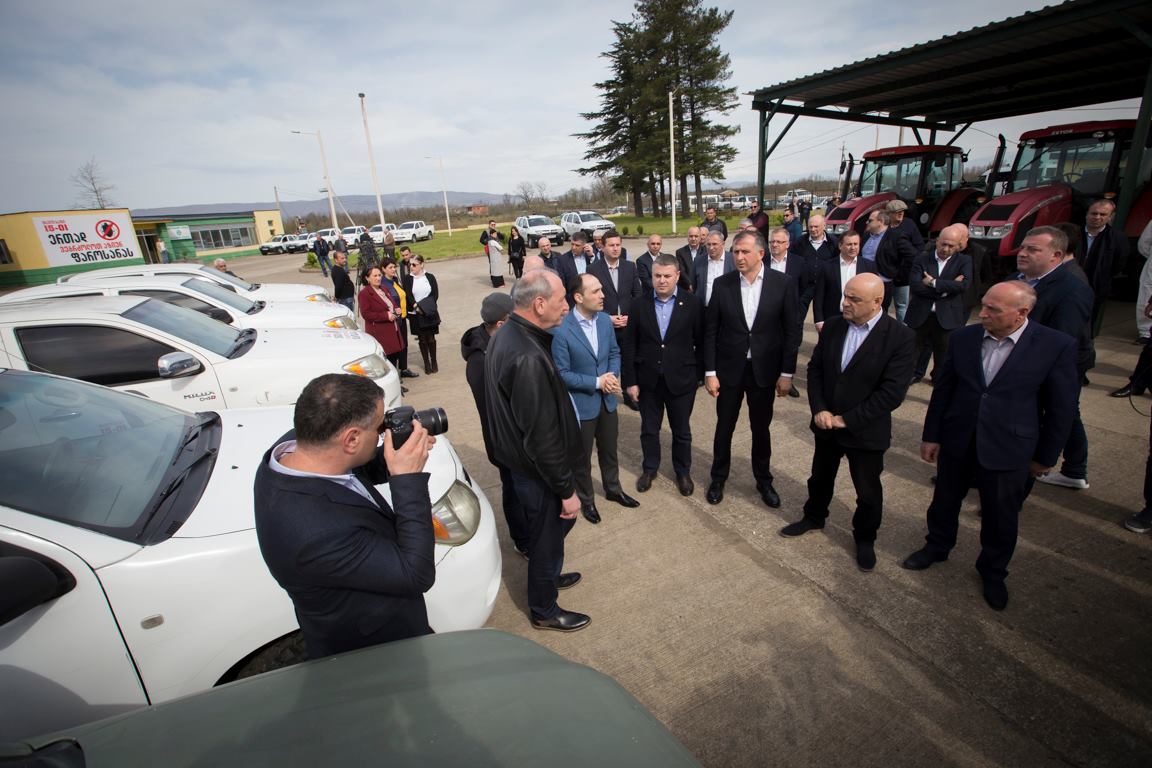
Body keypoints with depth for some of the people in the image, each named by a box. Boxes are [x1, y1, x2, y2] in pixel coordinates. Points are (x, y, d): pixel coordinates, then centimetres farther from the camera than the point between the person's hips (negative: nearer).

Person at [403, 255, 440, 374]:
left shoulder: (430, 277, 3)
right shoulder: (407, 279, 2)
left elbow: (435, 294, -2)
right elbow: (408, 296, -6)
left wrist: (428, 306, -16)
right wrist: (417, 307, -20)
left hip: (430, 314, 0)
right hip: (416, 314, 0)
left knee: (431, 338, 3)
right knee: (422, 339, 6)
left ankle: (434, 362, 18)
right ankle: (426, 363, 17)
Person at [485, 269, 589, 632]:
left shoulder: (506, 335, -1)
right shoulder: (528, 358, -33)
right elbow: (542, 438, -30)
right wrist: (567, 489, -18)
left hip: (517, 457, 9)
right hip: (538, 470, -9)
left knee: (554, 526, 29)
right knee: (547, 536, 14)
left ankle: (548, 575, 55)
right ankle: (544, 610, 39)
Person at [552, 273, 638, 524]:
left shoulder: (605, 319, -5)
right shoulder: (561, 330, -24)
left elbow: (614, 353, 6)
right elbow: (562, 374, -20)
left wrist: (613, 376, -13)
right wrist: (596, 382, -21)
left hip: (607, 400, 6)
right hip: (580, 404, -5)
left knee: (609, 450, 24)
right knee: (582, 457, 16)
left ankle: (613, 489, 49)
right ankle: (586, 500, 40)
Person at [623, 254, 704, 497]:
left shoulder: (693, 303, -8)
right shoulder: (640, 304, -4)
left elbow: (701, 341, -3)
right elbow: (629, 345, -2)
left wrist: (699, 374, -4)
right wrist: (630, 380, -4)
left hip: (681, 379, -1)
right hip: (648, 379, 1)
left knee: (681, 430, 16)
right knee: (649, 429, 16)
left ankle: (683, 471, 38)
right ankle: (649, 468, 39)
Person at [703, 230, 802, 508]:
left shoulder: (783, 283, -7)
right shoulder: (722, 284, -5)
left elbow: (791, 330, -3)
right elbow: (711, 331, -3)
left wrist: (787, 373, -5)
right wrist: (710, 372, -5)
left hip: (764, 370, 0)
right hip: (729, 369, 0)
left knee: (761, 428, 15)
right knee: (724, 427, 12)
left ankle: (763, 480, 36)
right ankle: (718, 478, 32)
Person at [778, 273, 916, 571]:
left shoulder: (901, 336, -18)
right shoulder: (832, 326, -5)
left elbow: (893, 392, -21)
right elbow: (815, 368, 1)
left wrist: (846, 420, -20)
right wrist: (819, 409, -11)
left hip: (866, 431, -4)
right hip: (826, 423, 4)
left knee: (868, 491, 16)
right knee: (820, 477, 23)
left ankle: (865, 538, 40)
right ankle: (814, 517, 49)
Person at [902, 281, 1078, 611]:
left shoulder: (1057, 346, -14)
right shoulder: (963, 337, -7)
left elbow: (1060, 407, -5)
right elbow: (943, 389, 1)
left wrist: (1045, 456, 0)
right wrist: (931, 435, 3)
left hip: (1008, 451, -2)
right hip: (957, 442, 2)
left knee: (1001, 519, 16)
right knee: (944, 502, 20)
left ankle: (993, 571, 41)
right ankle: (936, 546, 46)